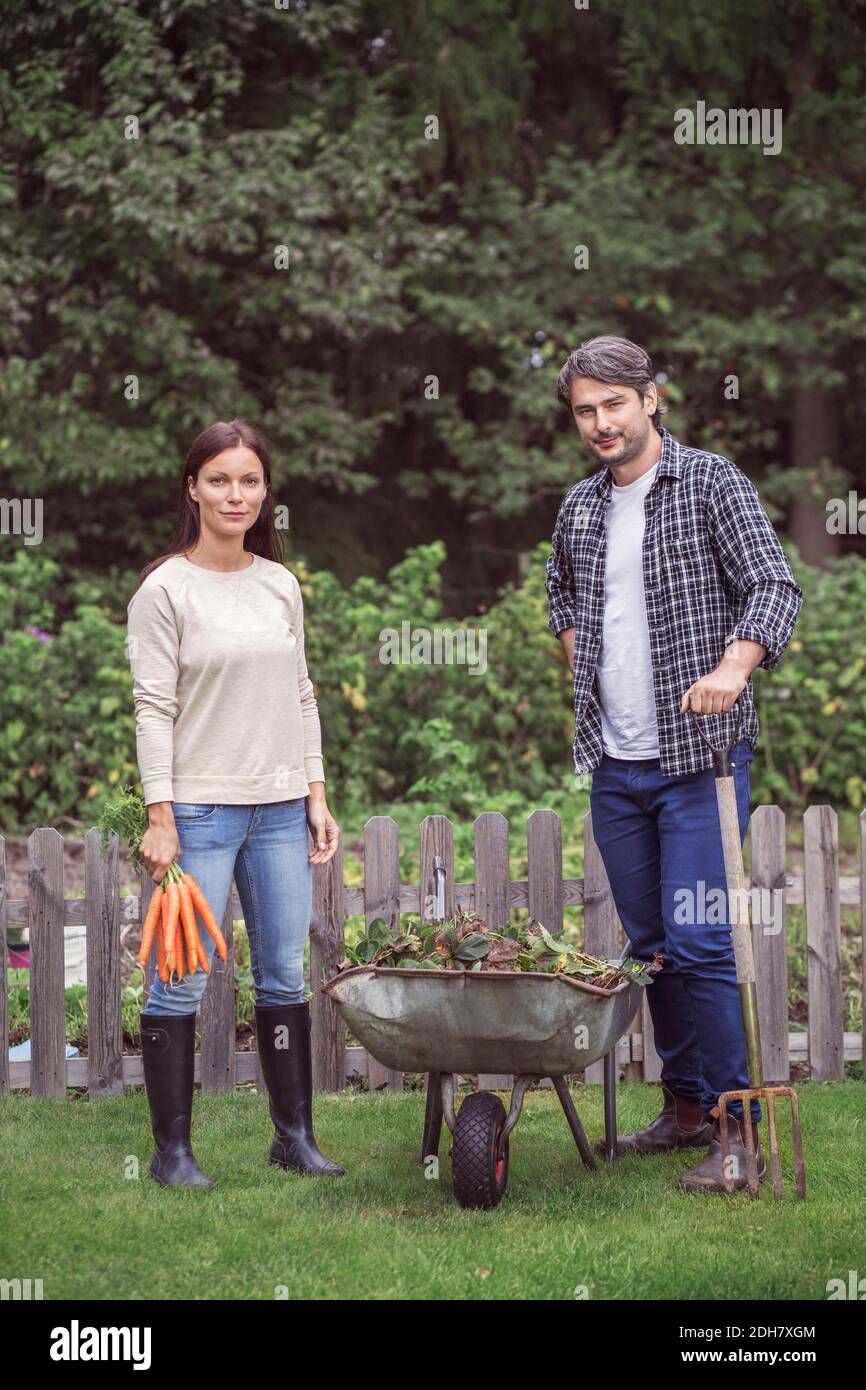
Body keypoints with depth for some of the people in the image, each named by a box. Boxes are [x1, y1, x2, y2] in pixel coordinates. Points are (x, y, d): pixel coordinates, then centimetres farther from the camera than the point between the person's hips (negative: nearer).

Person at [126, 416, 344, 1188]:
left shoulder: (281, 585, 11)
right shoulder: (166, 589, -5)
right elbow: (154, 708, -9)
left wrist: (316, 794, 11)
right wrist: (159, 817, -13)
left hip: (280, 808, 5)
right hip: (199, 807, -5)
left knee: (286, 974, 9)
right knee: (182, 981, -3)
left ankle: (295, 1135, 18)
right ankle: (172, 1149, 5)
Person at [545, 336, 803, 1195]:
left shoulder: (711, 484, -6)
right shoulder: (579, 508, 12)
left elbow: (775, 587, -16)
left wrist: (733, 665, -32)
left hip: (698, 758, -6)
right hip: (614, 765, 6)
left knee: (699, 944, -11)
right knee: (651, 946, 11)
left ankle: (739, 1130, -5)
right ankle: (687, 1107, 22)